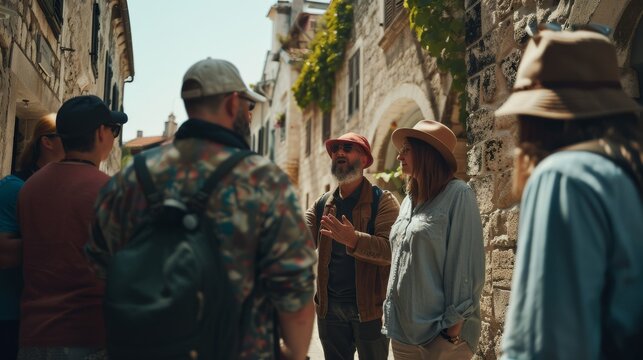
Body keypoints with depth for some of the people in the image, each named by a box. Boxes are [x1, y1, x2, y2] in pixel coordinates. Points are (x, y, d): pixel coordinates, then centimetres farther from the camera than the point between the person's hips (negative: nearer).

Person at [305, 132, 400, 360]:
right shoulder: (322, 204, 8)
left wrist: (353, 239, -34)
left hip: (369, 306, -4)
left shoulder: (383, 201, -7)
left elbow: (393, 249, -19)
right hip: (329, 306, 4)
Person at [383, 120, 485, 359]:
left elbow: (466, 265, -14)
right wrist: (391, 313, 13)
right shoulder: (409, 201, 11)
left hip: (439, 331, -7)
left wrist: (455, 324, -15)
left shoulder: (458, 195, -10)